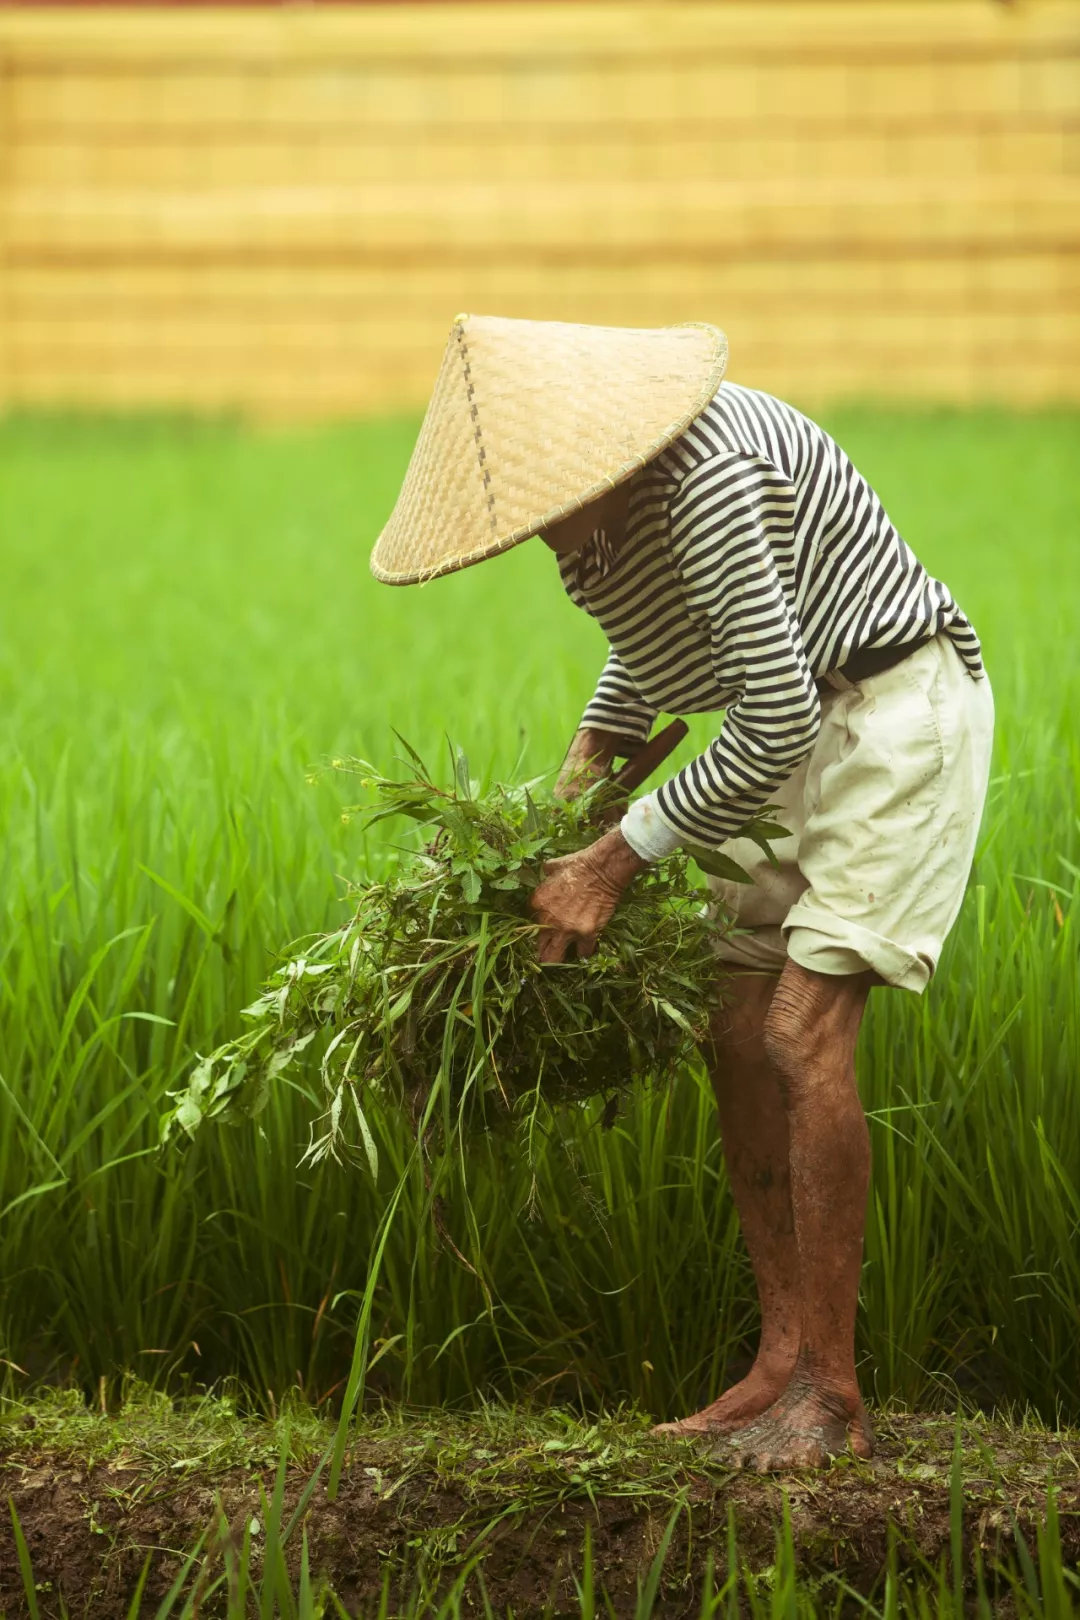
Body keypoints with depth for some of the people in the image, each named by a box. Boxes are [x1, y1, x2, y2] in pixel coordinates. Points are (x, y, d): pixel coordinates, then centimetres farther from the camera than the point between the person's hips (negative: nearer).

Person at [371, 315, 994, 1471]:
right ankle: (783, 1364, 7)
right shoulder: (588, 480, 0)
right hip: (806, 737, 9)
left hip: (897, 712, -9)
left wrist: (619, 858, -19)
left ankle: (833, 1395, -14)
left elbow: (774, 720, -27)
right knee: (741, 1043, 2)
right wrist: (578, 784, 10)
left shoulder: (707, 475, -29)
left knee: (804, 1033, -18)